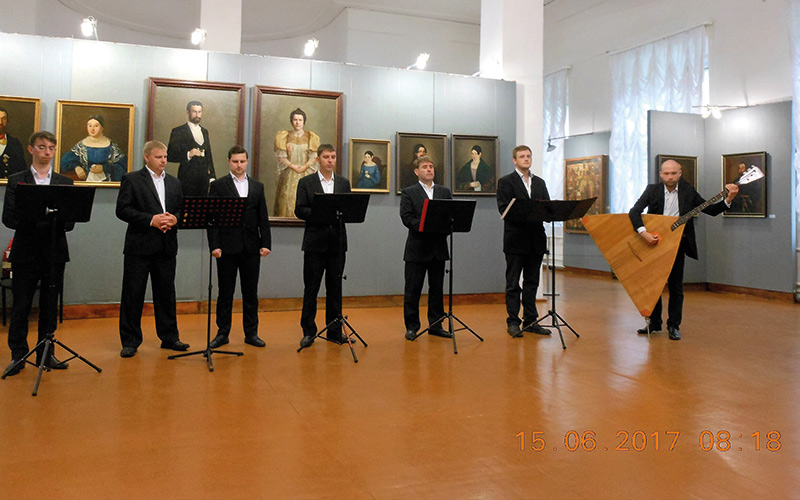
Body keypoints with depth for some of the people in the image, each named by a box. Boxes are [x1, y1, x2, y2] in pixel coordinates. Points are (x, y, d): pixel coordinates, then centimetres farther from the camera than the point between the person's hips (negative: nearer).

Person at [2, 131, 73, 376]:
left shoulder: (65, 183, 9)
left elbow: (70, 222, 2)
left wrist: (58, 217, -20)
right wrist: (31, 218, -21)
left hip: (55, 252, 2)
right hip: (26, 251, -1)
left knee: (50, 306, 7)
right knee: (21, 305, 2)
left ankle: (46, 353, 17)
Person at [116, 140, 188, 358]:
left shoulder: (174, 183, 15)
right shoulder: (132, 180, 0)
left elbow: (182, 209, 15)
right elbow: (122, 210, -9)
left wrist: (175, 219, -8)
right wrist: (151, 220, -17)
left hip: (167, 247, 4)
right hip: (139, 247, -4)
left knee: (166, 293, 11)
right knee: (133, 295, 2)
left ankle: (169, 337, 20)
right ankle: (130, 341, 11)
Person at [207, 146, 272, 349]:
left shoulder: (257, 186, 12)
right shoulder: (218, 185, 2)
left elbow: (263, 218, 10)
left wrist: (266, 244, 0)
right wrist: (214, 245, -11)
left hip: (251, 248, 3)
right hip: (227, 247, -2)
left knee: (251, 292, 8)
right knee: (225, 292, 5)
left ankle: (251, 333, 16)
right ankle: (222, 333, 15)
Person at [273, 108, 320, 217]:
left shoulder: (311, 137, 9)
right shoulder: (284, 136, 9)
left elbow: (314, 158, 2)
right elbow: (281, 157, 2)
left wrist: (304, 166, -16)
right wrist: (292, 166, -14)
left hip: (306, 175, 0)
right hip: (288, 175, 0)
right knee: (288, 202, -6)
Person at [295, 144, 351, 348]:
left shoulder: (344, 183, 12)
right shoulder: (306, 183, 4)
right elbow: (299, 210, -4)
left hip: (337, 242, 3)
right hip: (315, 241, -2)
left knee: (335, 287, 8)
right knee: (311, 288, 1)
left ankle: (335, 331, 16)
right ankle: (308, 331, 11)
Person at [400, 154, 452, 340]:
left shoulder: (444, 192, 14)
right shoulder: (408, 193, 2)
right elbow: (406, 218, -9)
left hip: (438, 247, 4)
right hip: (417, 248, -4)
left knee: (437, 288, 9)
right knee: (413, 289, 1)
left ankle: (436, 325, 19)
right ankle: (411, 327, 10)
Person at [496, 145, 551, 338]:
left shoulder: (540, 182, 16)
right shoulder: (505, 182, -1)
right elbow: (504, 209, -11)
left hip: (535, 240, 5)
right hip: (515, 240, -5)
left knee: (532, 282, 10)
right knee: (513, 284, 0)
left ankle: (530, 321, 18)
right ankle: (512, 322, 6)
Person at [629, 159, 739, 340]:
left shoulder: (688, 191, -1)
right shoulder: (652, 190, -3)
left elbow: (711, 210, 3)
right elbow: (634, 212, -14)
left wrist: (728, 199, -13)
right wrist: (644, 233, -27)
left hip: (677, 244, 0)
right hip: (654, 242, 1)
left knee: (676, 287, 3)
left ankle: (674, 326, 15)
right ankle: (654, 322, 24)